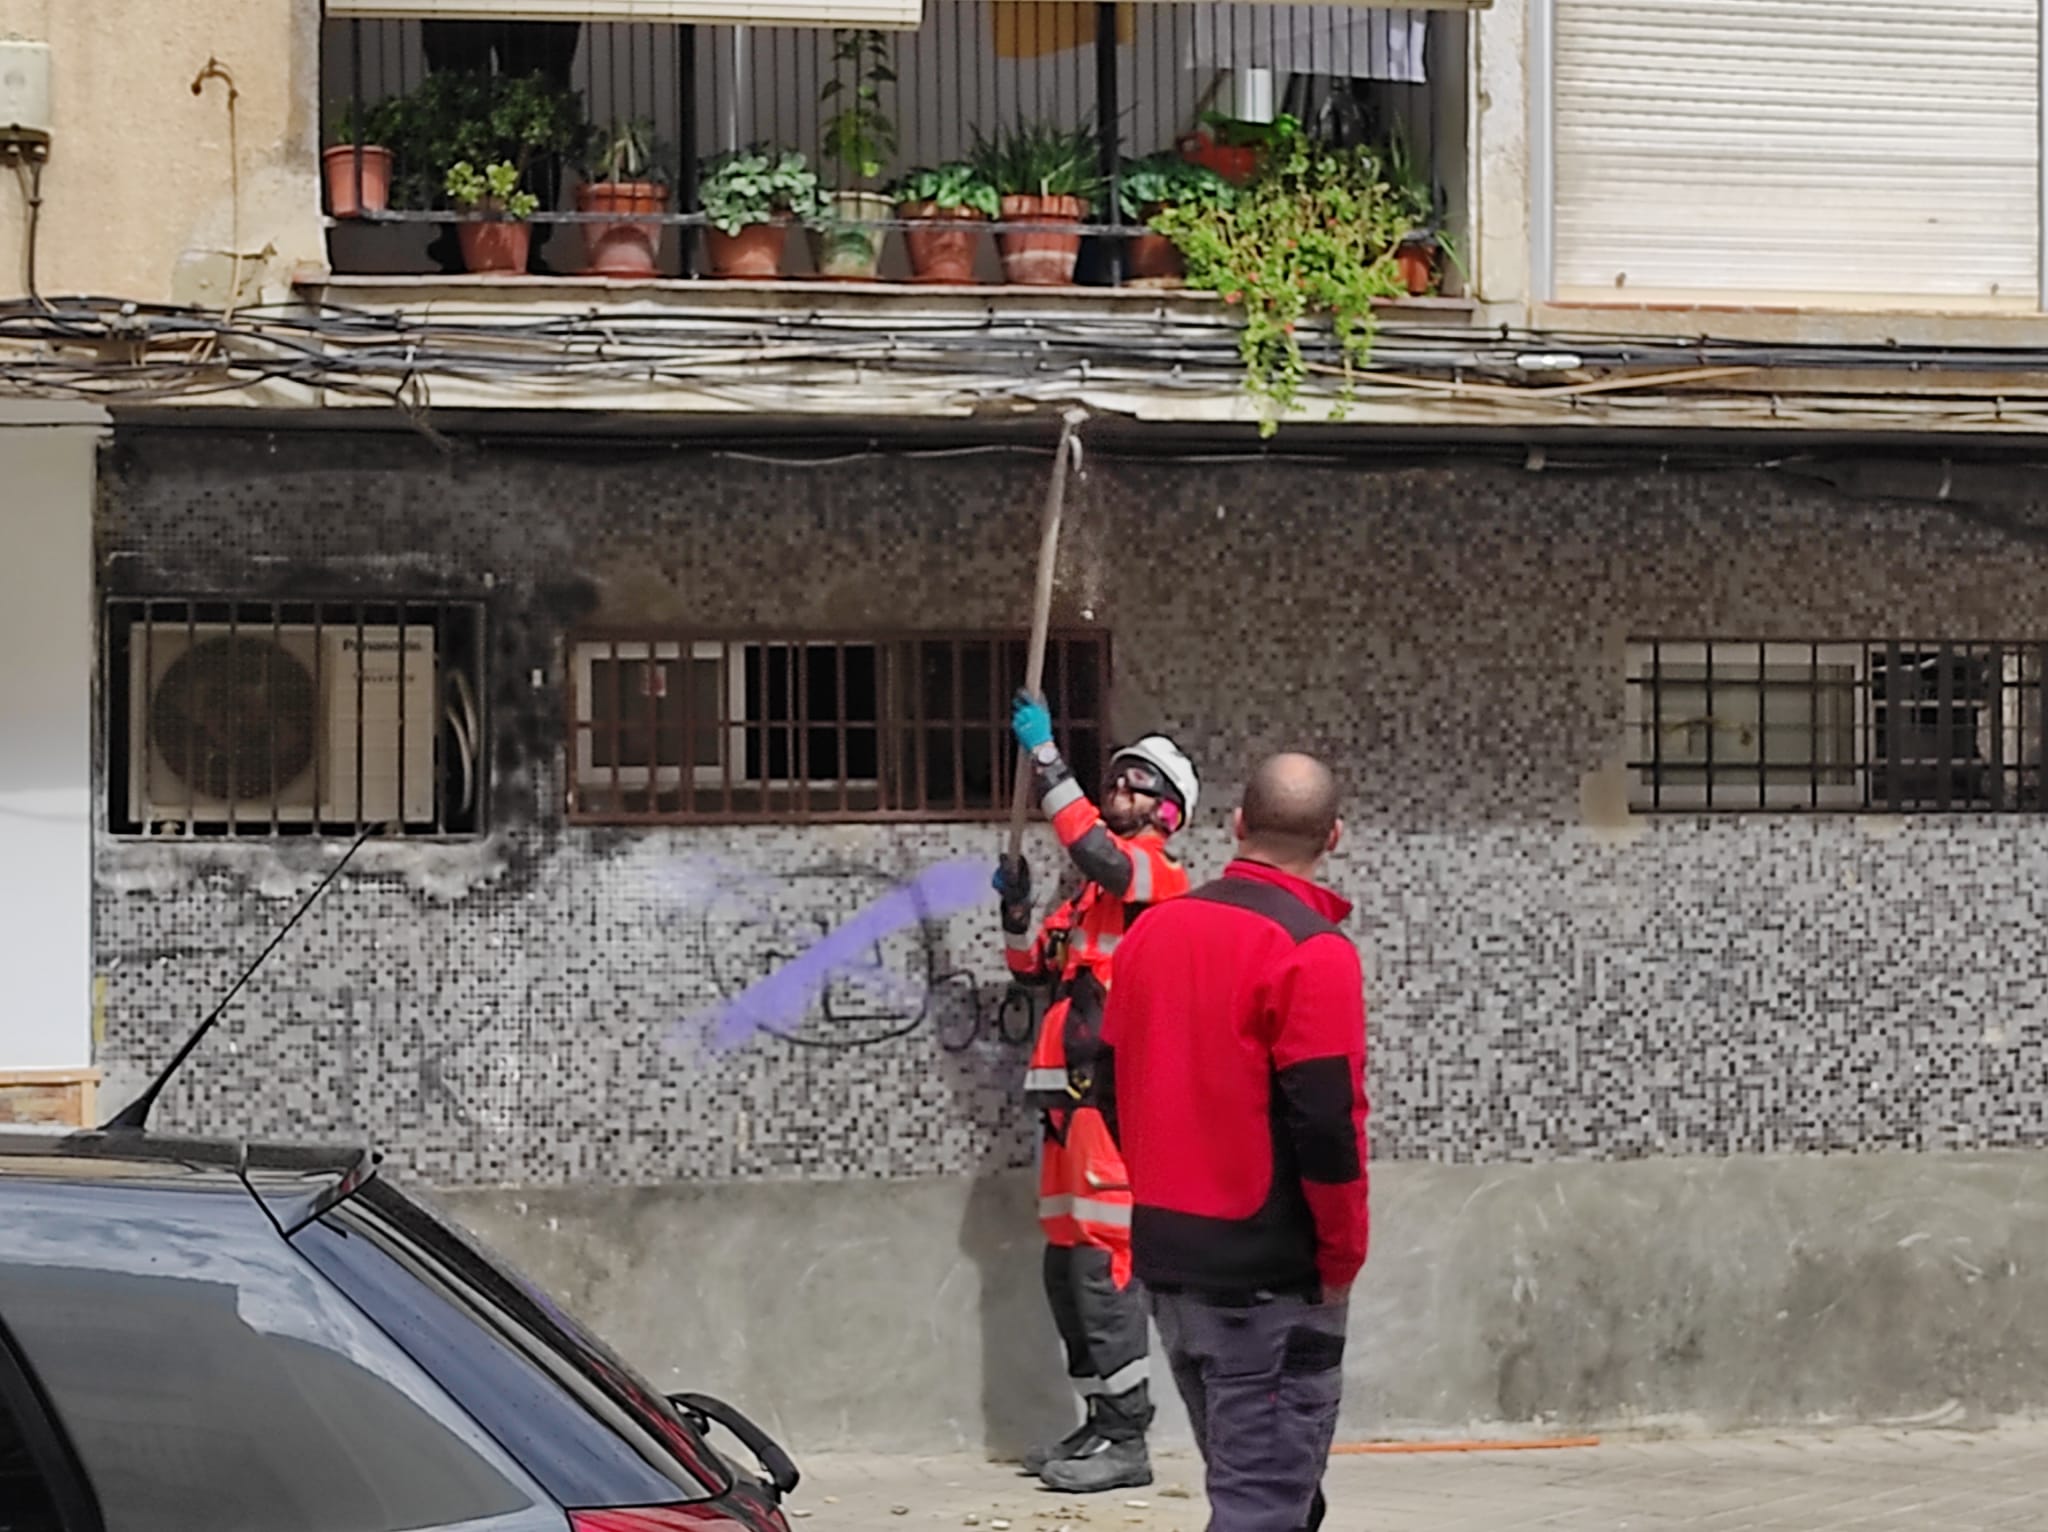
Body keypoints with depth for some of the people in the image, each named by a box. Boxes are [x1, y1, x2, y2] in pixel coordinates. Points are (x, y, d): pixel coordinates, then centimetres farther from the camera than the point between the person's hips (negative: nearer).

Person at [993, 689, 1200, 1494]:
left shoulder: (1157, 871, -4)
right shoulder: (1095, 887, 25)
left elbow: (1099, 855, -25)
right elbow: (1034, 965, 29)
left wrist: (1045, 760, -22)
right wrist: (1015, 906, 12)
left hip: (1113, 1093, -10)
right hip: (1072, 1093, 10)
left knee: (1103, 1263, -13)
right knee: (1067, 1261, 11)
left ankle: (1125, 1442, -14)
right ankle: (1104, 1423, 18)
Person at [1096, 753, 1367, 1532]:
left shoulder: (1155, 930, 7)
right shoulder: (1312, 952, -15)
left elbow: (1113, 1084, 13)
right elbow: (1327, 1122, -19)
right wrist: (1342, 1256, -9)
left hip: (1167, 1255, 7)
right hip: (1271, 1276, -7)